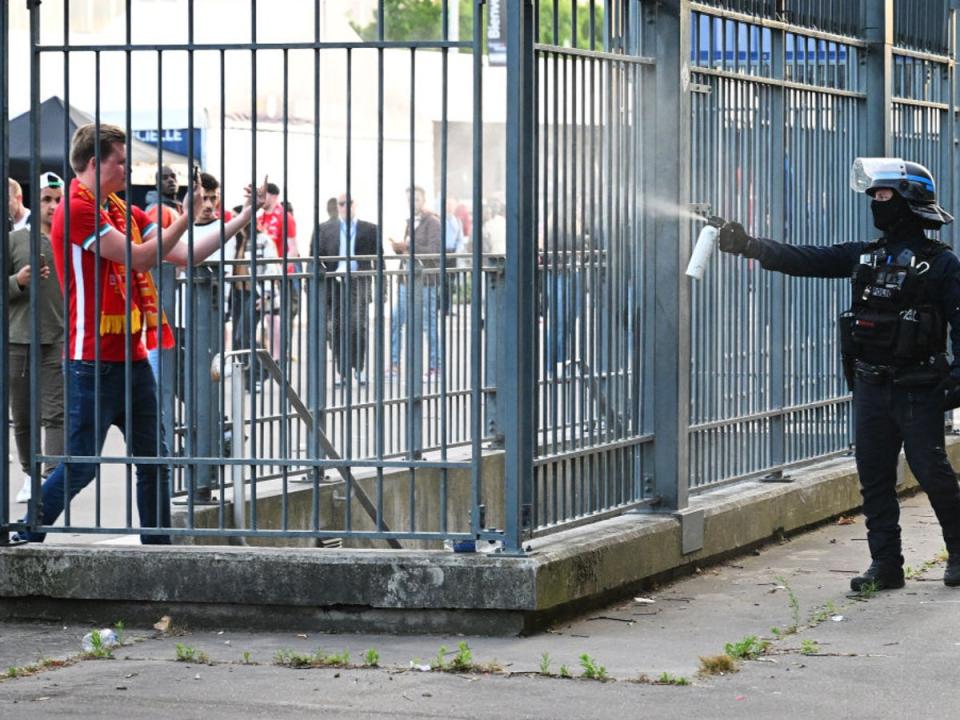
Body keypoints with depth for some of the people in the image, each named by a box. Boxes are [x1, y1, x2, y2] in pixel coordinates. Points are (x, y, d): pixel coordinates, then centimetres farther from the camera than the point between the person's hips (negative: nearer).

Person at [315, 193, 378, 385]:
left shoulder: (369, 230, 9)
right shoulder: (325, 229, 11)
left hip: (358, 283, -2)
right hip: (334, 283, 2)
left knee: (358, 326, -12)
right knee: (335, 329, 1)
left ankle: (359, 368, 3)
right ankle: (342, 371, 9)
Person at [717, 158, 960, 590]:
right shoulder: (863, 257, 12)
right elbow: (805, 260, 5)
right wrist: (749, 246, -6)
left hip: (918, 390, -6)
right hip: (871, 387, 6)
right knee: (874, 477, 5)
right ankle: (885, 564, 10)